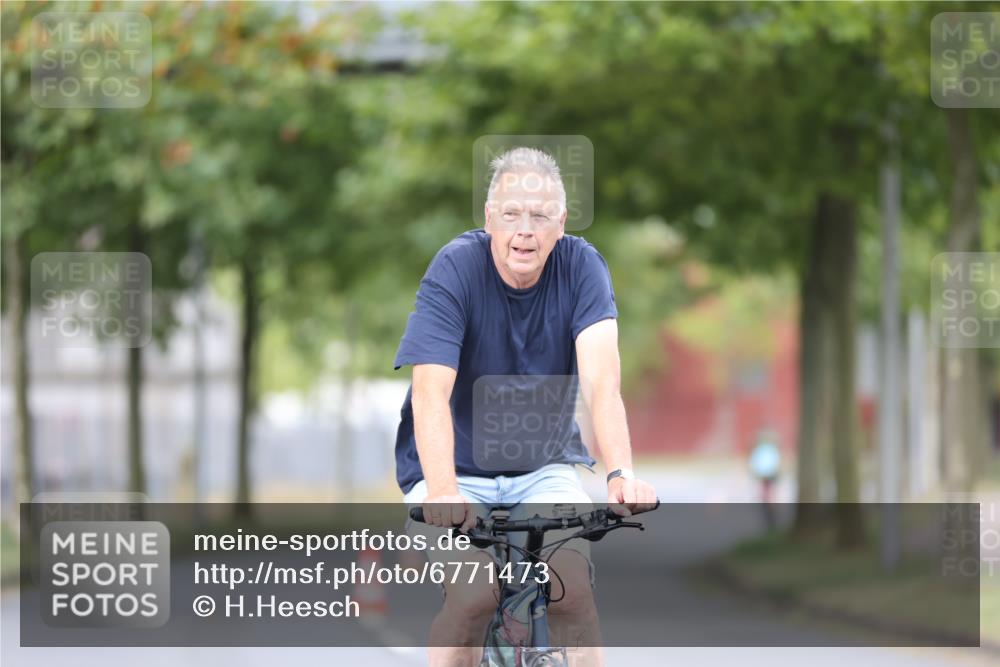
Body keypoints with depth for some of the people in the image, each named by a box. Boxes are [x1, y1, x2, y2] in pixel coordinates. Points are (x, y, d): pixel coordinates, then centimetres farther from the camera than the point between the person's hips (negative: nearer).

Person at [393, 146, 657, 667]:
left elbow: (600, 379, -24)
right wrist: (442, 490, -45)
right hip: (458, 469, -2)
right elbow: (430, 392, -28)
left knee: (571, 588, -22)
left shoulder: (581, 267, -11)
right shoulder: (455, 268, -17)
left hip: (544, 466, 2)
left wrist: (621, 475, -42)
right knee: (473, 596, -25)